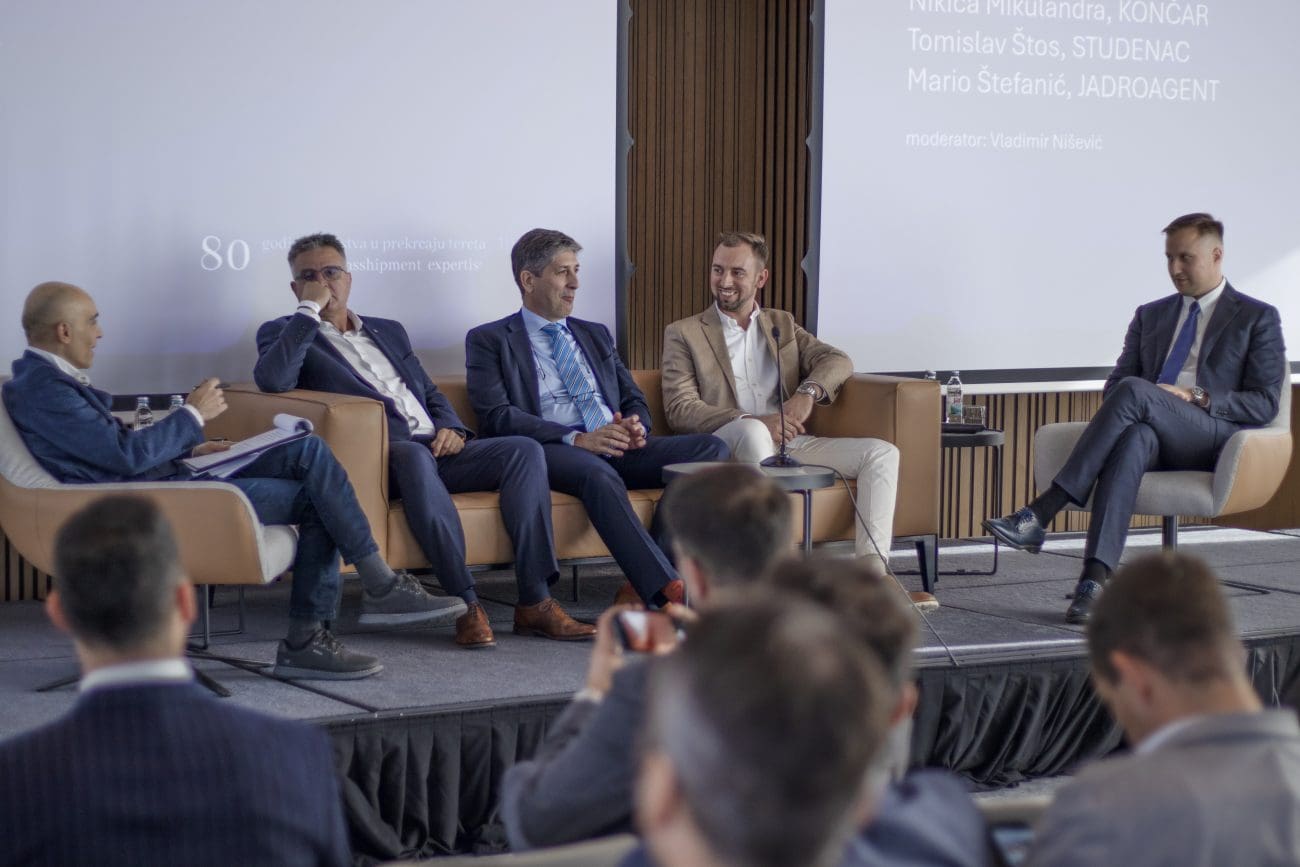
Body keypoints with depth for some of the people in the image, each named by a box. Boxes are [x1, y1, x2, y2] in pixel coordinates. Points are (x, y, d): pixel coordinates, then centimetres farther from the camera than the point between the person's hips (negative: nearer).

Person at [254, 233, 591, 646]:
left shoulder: (388, 331, 29)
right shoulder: (284, 333, 10)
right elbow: (272, 379, -13)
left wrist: (451, 427, 6)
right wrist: (309, 310, -7)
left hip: (435, 450, 6)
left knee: (525, 450, -17)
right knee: (414, 454, -40)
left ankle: (534, 600, -24)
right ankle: (466, 604, -38)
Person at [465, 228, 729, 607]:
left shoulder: (596, 335, 28)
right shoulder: (490, 341, 9)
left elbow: (634, 400, 25)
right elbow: (497, 416, -5)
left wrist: (636, 427, -3)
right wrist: (577, 439, -18)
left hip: (618, 448, 6)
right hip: (550, 453, -6)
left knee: (711, 448, -19)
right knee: (597, 473, -40)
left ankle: (647, 582, -29)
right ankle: (670, 591, -47)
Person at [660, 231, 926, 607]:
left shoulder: (782, 325, 22)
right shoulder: (684, 333, 8)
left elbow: (838, 361, 8)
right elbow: (679, 408, -5)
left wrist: (807, 392, -16)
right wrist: (754, 421, -19)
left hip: (789, 443, 5)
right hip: (726, 448, -5)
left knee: (881, 452, -13)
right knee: (752, 430, -39)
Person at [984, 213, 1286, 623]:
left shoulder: (1258, 318, 12)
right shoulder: (1150, 316, 26)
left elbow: (1264, 404, 2)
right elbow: (1113, 383, 22)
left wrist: (1196, 398, -11)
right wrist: (1123, 405, -4)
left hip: (1216, 439, -3)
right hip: (1150, 432, 3)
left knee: (1133, 391, -32)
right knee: (1133, 437, -37)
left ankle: (1040, 514, -39)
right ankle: (1094, 580, -52)